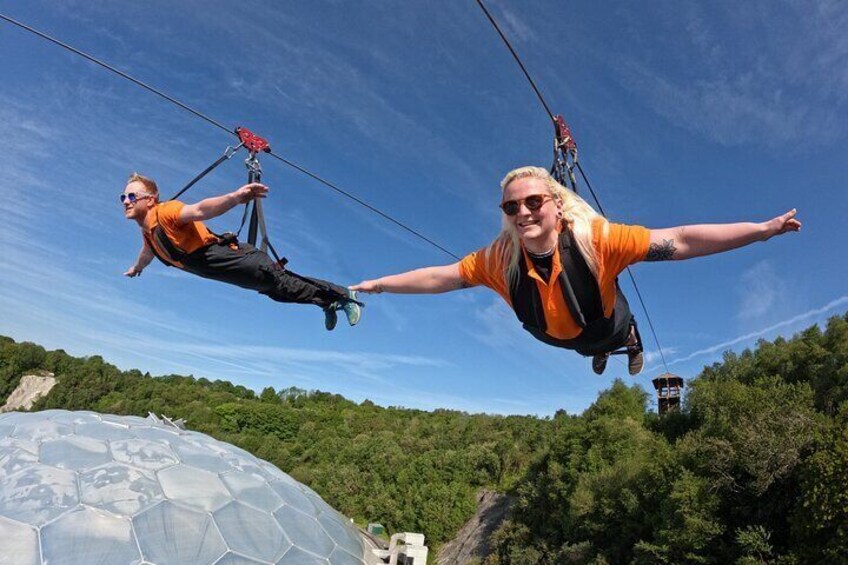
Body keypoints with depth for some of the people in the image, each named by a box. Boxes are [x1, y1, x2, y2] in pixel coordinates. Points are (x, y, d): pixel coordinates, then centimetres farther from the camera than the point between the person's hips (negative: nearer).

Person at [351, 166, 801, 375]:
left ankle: (631, 339, 68)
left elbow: (679, 242, -45)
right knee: (591, 344, 37)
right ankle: (599, 352, 74)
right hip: (562, 340, 3)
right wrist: (376, 285, -22)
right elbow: (439, 277, -27)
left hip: (610, 326, -3)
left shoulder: (595, 239, -44)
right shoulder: (500, 258, -36)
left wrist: (763, 229, -47)